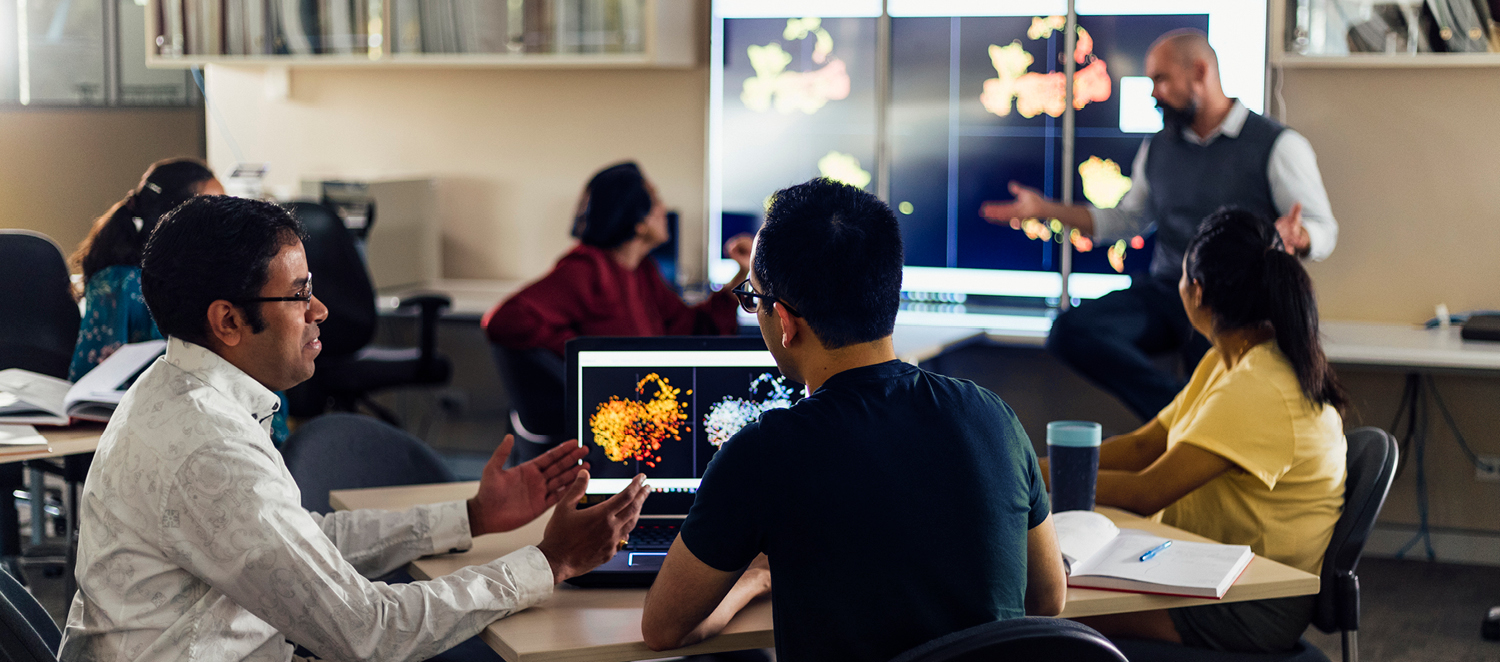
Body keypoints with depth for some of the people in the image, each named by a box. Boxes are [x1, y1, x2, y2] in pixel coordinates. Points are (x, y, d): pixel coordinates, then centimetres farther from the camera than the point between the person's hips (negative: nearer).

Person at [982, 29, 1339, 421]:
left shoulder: (1278, 146, -2)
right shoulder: (1158, 147, 16)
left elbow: (1323, 230, -5)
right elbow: (1128, 220, 24)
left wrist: (1295, 237, -30)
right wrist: (1045, 209, 17)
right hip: (1165, 294, 5)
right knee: (1070, 331, -23)